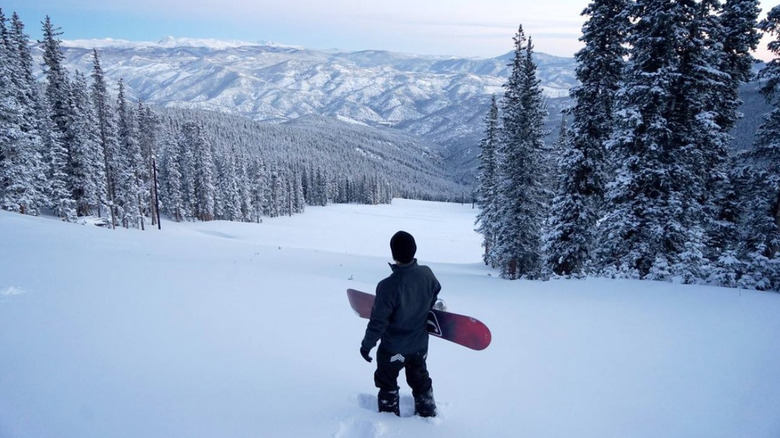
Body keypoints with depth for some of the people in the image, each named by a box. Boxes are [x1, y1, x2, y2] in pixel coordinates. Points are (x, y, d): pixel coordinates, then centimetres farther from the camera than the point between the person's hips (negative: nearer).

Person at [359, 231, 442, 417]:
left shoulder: (388, 285, -33)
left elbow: (378, 322, -24)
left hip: (393, 348, -5)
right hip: (420, 344, 5)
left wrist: (366, 344, -7)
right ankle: (427, 413, 45)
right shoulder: (427, 274, -17)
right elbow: (433, 299, 4)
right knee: (420, 380, 28)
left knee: (387, 384, 21)